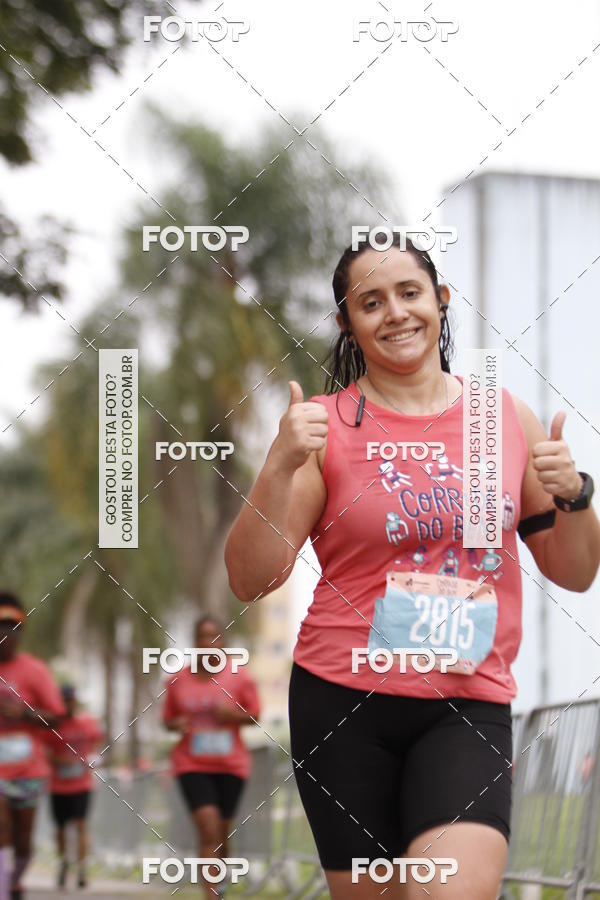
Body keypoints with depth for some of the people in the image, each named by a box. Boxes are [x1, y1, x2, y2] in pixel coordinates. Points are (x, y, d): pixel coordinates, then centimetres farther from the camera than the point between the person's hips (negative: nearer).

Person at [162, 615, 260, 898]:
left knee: (222, 832, 9)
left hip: (231, 765, 1)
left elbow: (254, 715, 4)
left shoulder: (239, 677, -1)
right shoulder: (178, 680, 2)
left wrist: (233, 714, -17)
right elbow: (167, 718, 12)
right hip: (192, 765, -1)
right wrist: (176, 723, -12)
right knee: (208, 829, -17)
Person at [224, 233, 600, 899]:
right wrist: (281, 466, -17)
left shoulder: (509, 418, 8)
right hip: (345, 699, -1)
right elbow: (249, 580, -4)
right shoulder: (324, 426, 0)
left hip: (471, 702, 1)